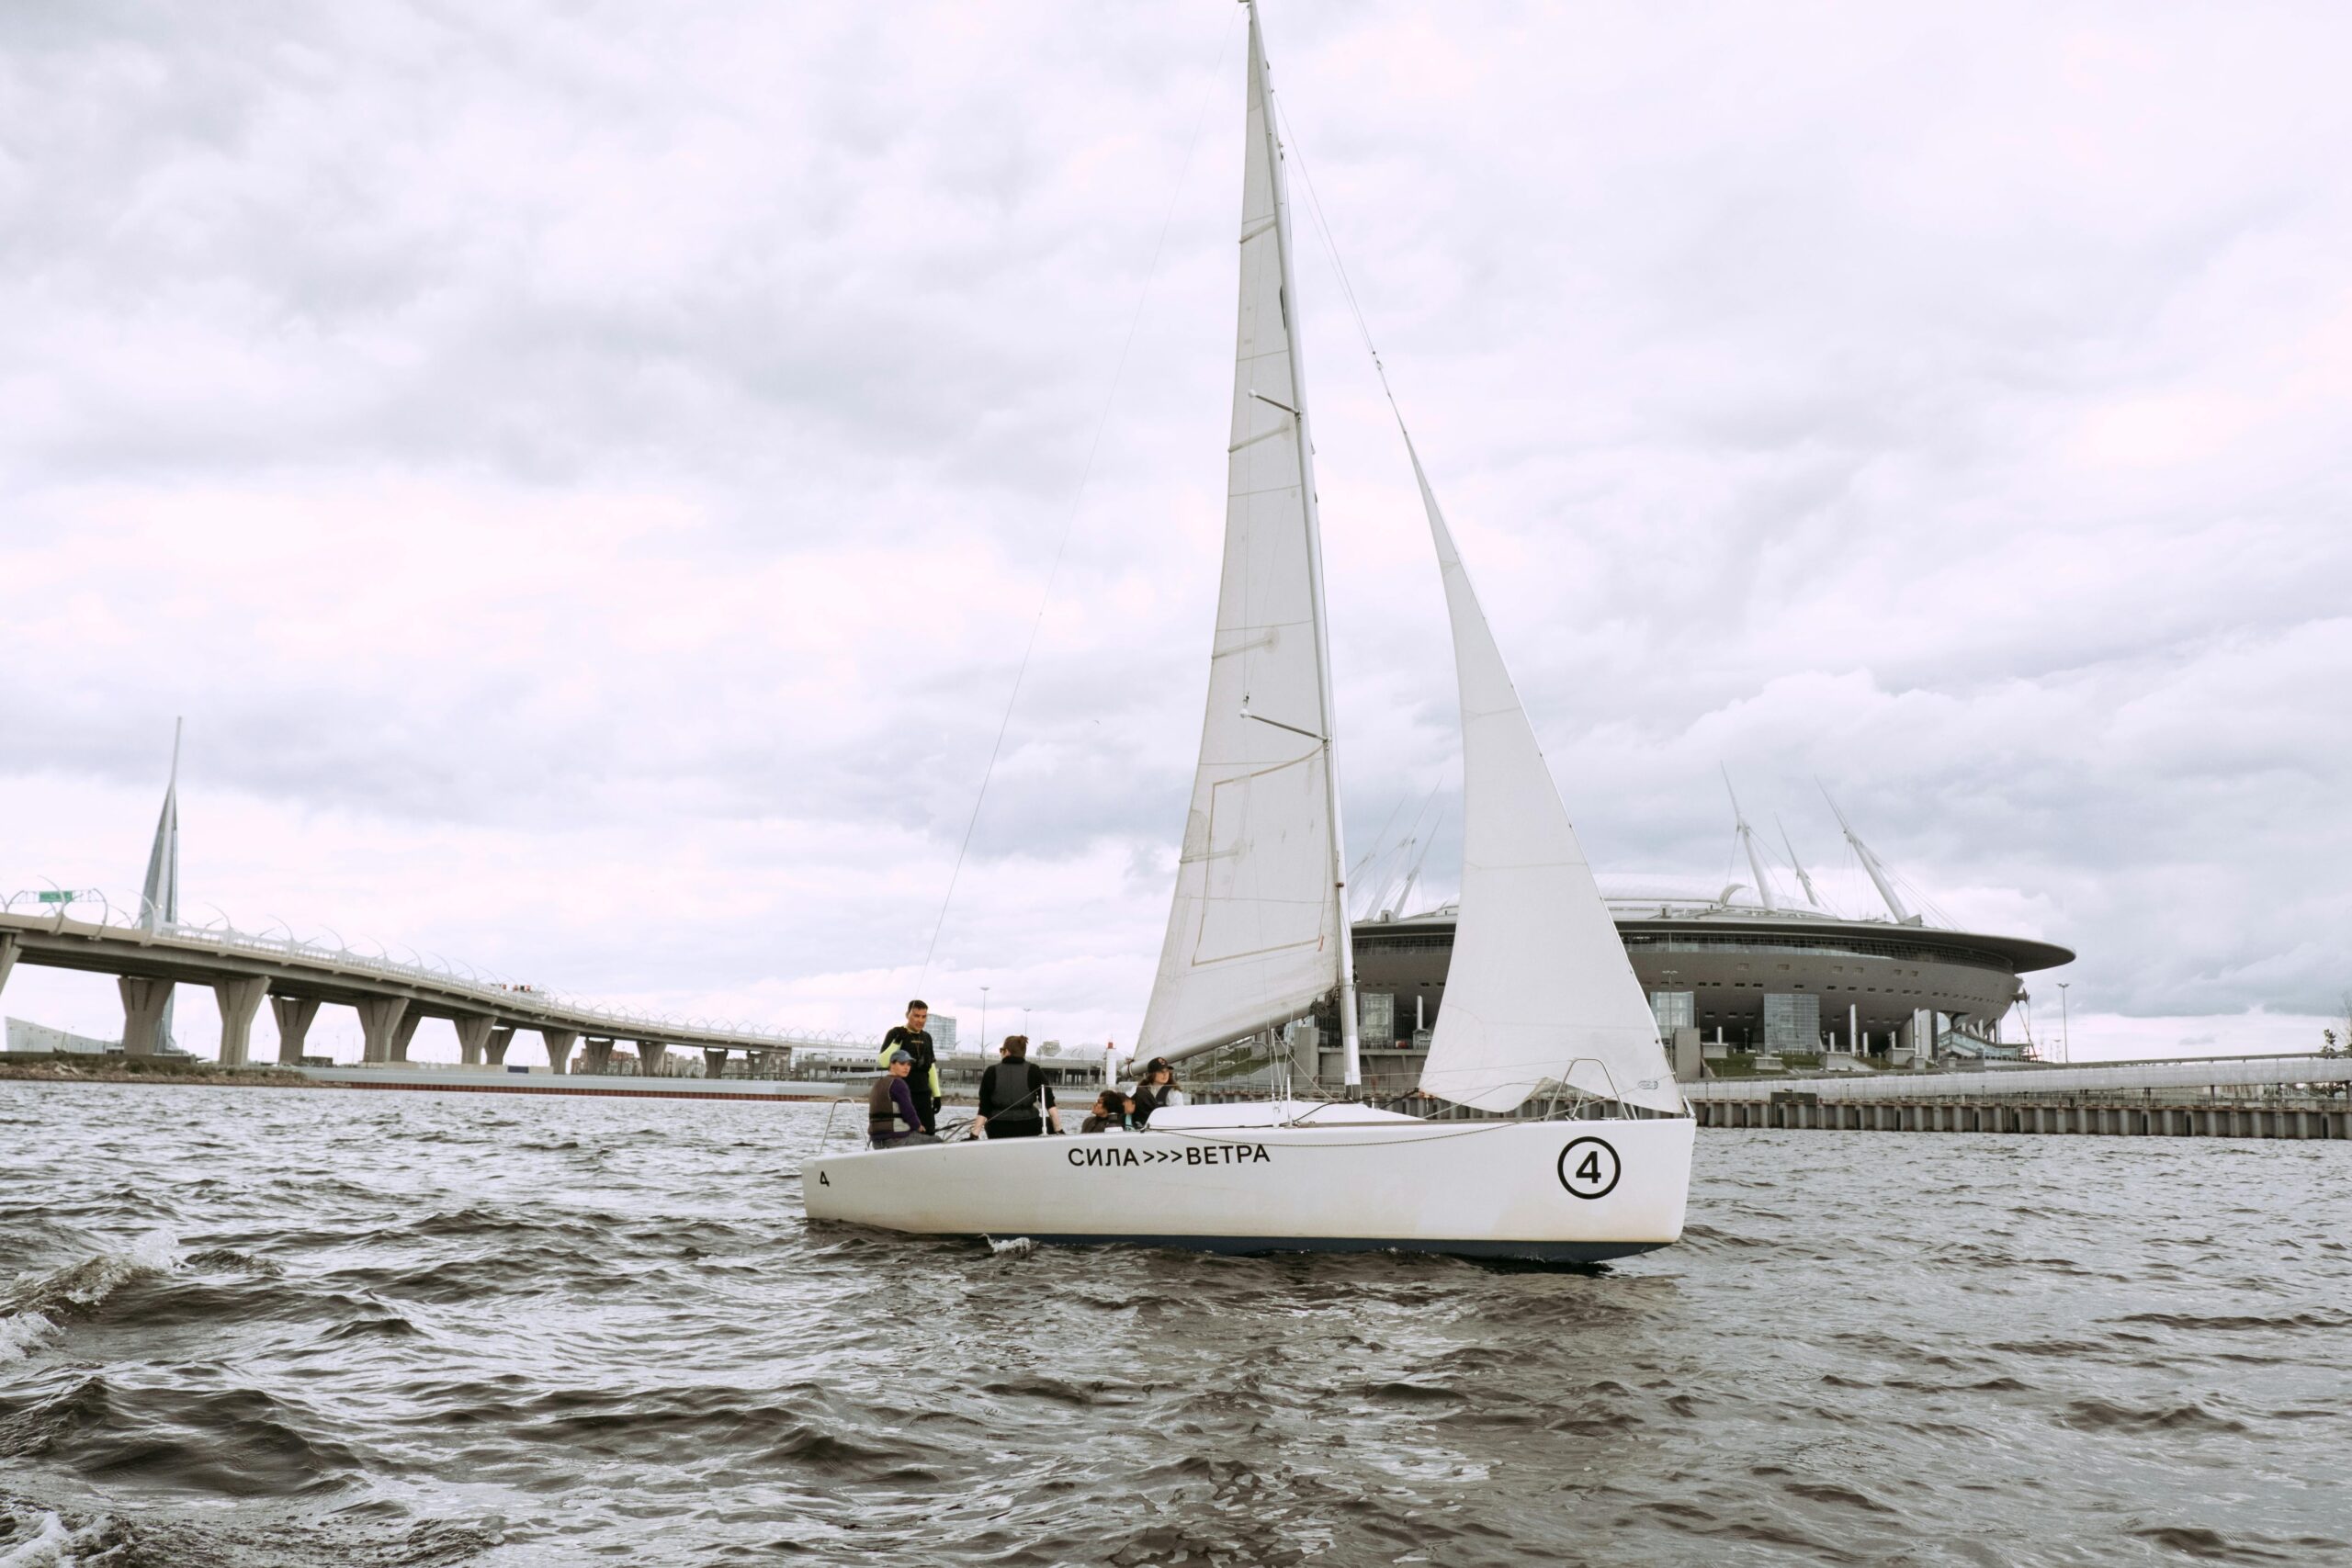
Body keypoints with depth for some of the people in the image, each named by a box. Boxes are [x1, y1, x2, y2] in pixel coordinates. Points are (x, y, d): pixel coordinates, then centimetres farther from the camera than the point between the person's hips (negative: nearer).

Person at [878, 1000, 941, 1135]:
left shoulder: (926, 1037, 16)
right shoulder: (895, 1034, -2)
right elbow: (883, 1062, -13)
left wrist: (936, 1094, 14)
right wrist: (897, 1041, -23)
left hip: (923, 1094, 6)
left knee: (929, 1132, 1)